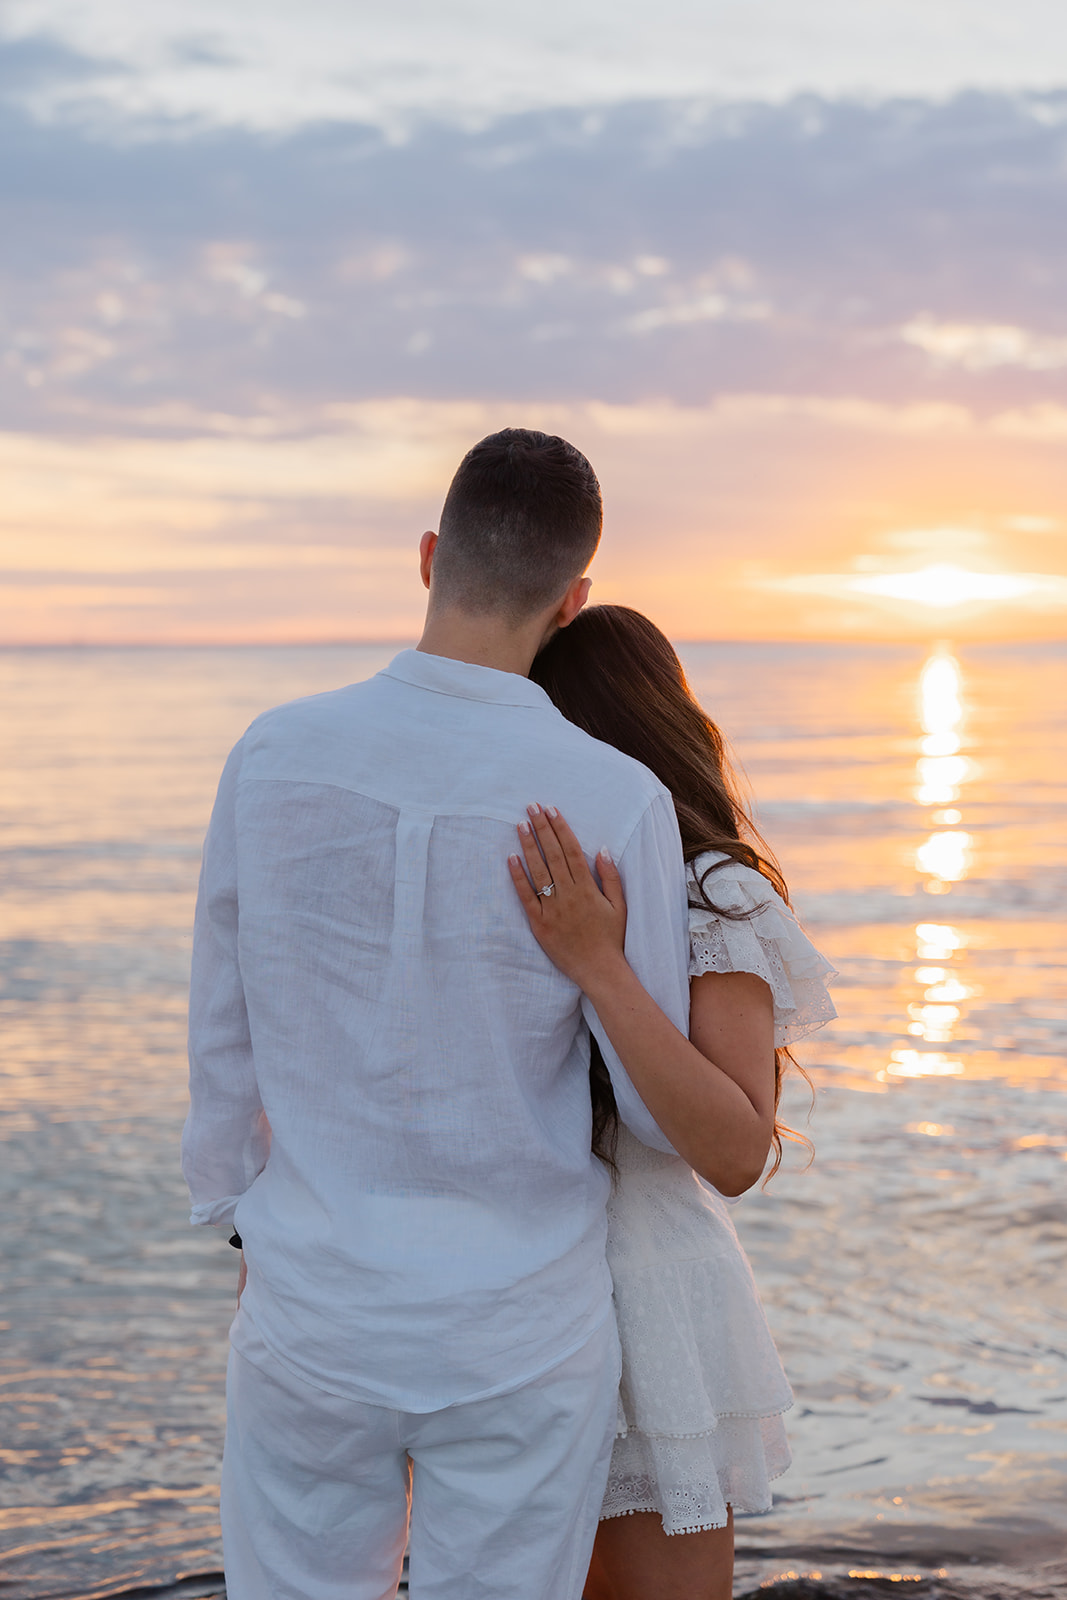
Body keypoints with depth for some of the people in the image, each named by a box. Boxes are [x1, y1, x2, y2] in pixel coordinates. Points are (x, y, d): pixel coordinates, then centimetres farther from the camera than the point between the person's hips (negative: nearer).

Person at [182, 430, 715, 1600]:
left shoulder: (273, 754, -9)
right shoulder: (615, 803, -18)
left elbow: (224, 1045, 1)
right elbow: (666, 1111, -7)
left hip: (312, 1315, 2)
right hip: (518, 1338, -2)